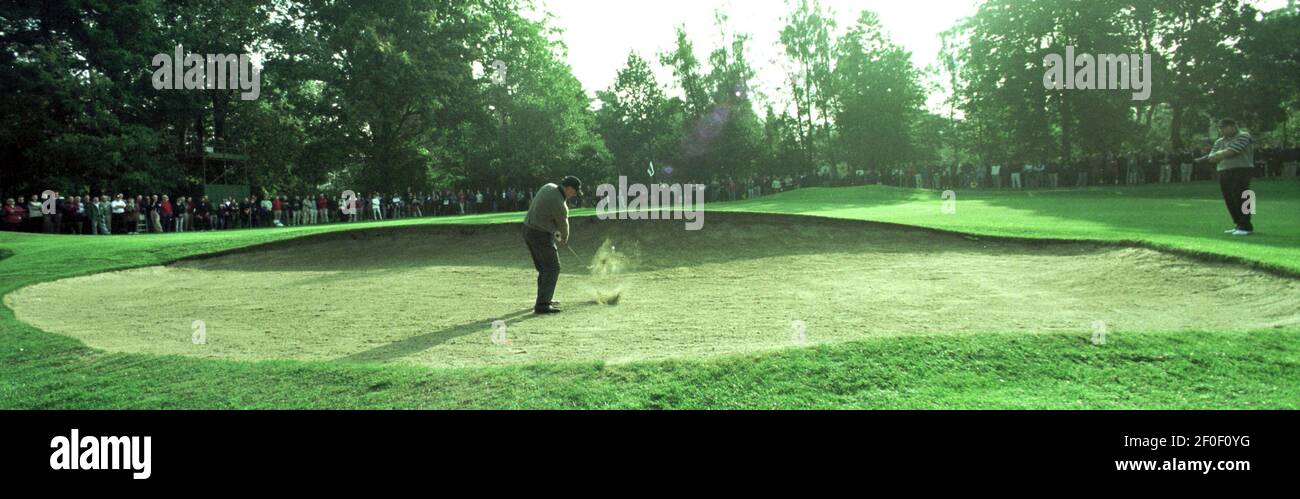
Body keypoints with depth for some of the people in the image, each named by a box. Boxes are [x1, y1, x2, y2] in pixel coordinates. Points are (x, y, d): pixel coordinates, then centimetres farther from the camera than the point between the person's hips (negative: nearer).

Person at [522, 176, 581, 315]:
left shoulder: (549, 187, 4)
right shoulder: (559, 205, -22)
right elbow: (563, 225, -3)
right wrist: (564, 238, 18)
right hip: (541, 236, -9)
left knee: (544, 268, 20)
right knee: (552, 268, -6)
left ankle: (544, 298, 32)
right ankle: (542, 305, -12)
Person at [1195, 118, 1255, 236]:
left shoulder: (1243, 137, -5)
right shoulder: (1219, 142, 17)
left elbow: (1229, 152, -16)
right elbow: (1212, 157, 8)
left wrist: (1217, 156, -7)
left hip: (1240, 170, -7)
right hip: (1223, 172, 7)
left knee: (1240, 199, -10)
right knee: (1229, 201, 5)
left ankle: (1246, 227, -7)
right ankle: (1239, 226, 12)